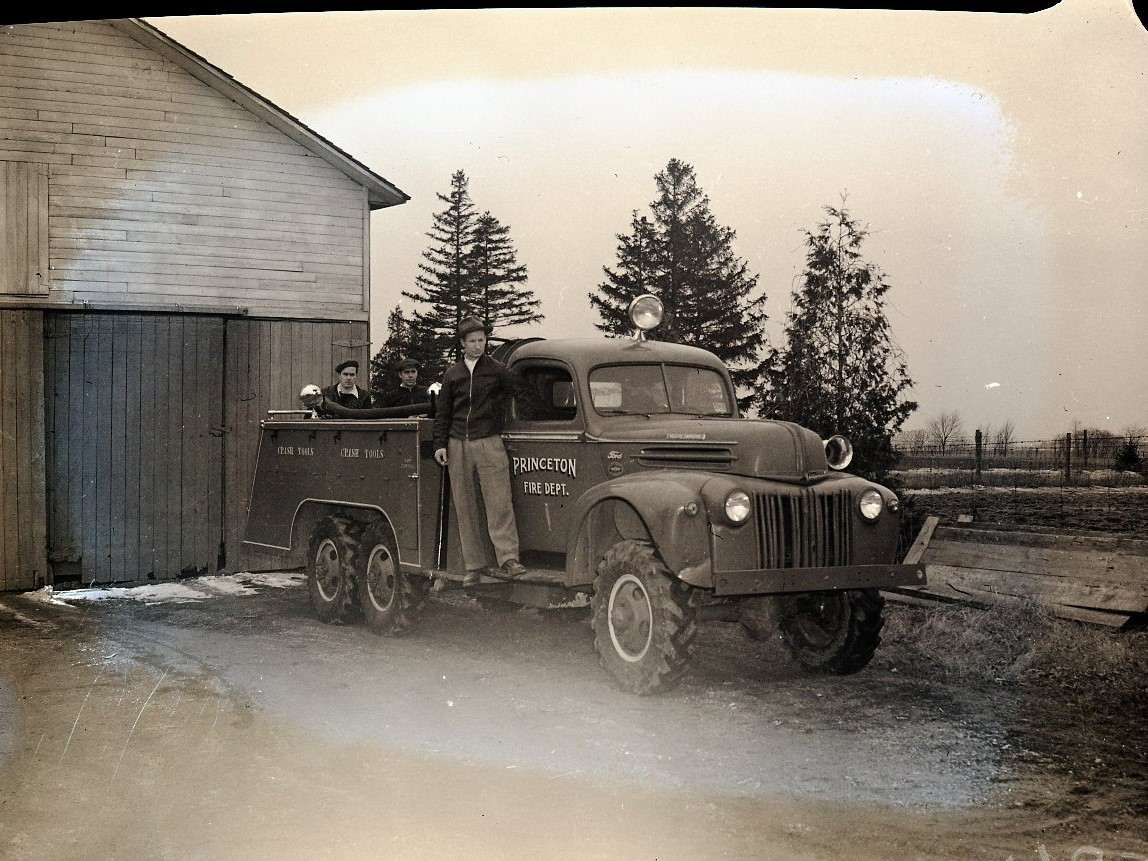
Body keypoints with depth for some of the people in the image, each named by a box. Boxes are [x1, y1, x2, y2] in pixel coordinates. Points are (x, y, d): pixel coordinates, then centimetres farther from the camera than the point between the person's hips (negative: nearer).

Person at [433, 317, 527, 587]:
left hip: (489, 443, -3)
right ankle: (473, 566, 9)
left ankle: (508, 560, -16)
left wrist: (496, 403, 7)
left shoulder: (497, 370, 4)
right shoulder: (452, 374, 11)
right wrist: (440, 444, 7)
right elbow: (442, 412, 14)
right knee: (465, 508, 4)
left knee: (499, 503, -12)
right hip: (458, 445, 3)